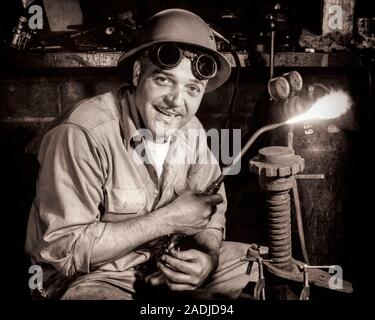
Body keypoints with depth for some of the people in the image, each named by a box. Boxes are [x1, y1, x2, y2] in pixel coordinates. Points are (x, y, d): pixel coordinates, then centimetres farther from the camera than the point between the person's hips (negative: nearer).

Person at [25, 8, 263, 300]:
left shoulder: (191, 130, -6)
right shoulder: (83, 134, -28)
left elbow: (210, 209, 4)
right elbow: (61, 248, -29)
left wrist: (208, 255, -19)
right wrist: (168, 219, -27)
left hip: (162, 260, 6)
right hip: (90, 275, -6)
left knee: (255, 263, 4)